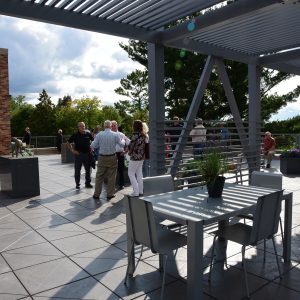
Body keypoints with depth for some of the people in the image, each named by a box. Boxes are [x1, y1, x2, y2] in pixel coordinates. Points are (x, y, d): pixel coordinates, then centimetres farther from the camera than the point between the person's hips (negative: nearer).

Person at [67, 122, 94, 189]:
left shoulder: (88, 134, 1)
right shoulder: (75, 135, -3)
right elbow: (68, 143, 3)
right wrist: (72, 150, -5)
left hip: (87, 154, 2)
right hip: (78, 154, -2)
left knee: (88, 170, 9)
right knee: (77, 170, 5)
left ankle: (88, 183, 21)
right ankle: (77, 184, 17)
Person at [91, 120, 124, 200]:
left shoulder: (99, 135, -5)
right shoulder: (115, 135, -6)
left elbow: (93, 146, -3)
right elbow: (121, 145, 2)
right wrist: (123, 140, 23)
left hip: (102, 158, 1)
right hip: (112, 157, -1)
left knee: (99, 176, 9)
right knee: (111, 176, 9)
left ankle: (96, 194, 15)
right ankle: (110, 194, 15)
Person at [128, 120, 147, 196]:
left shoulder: (135, 135, -18)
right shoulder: (143, 135, 6)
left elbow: (131, 146, -16)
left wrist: (129, 152, 6)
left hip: (135, 157, -8)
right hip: (142, 157, 8)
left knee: (131, 173, 3)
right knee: (139, 173, 15)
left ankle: (136, 192, 1)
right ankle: (140, 191, 20)